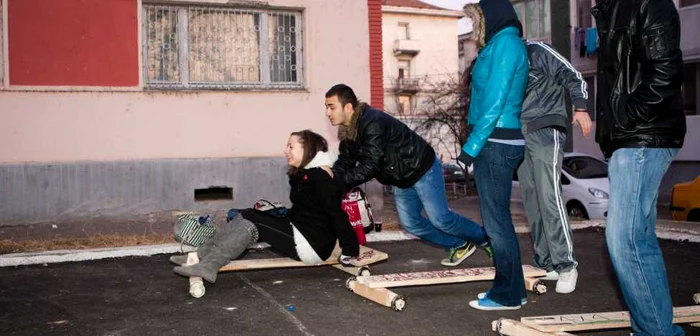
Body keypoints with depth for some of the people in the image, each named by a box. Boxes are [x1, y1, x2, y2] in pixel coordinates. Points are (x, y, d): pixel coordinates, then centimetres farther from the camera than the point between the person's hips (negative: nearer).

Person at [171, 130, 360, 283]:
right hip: (301, 232, 9)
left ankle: (208, 266, -18)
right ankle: (202, 255, -4)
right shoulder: (304, 174, 15)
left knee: (250, 220, -14)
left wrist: (350, 251, -21)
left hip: (314, 245, -9)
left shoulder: (320, 176, -15)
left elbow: (337, 214, -20)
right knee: (249, 217, 1)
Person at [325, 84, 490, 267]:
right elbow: (345, 163, -1)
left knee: (440, 219, -7)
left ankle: (486, 239, 14)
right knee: (410, 223, 6)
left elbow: (369, 167, -36)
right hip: (402, 179, 9)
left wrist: (338, 181, -34)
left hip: (423, 169, -9)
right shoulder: (348, 130, -2)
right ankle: (460, 245, 20)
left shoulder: (373, 123, -32)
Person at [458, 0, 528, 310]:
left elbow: (495, 100, -18)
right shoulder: (505, 43, 18)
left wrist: (472, 145, -16)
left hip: (495, 142, -10)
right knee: (498, 217, 13)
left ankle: (508, 295, 3)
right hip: (500, 142, 10)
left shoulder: (505, 42, -11)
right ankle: (508, 288, 20)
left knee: (496, 218, -4)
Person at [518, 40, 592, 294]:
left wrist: (581, 107, -16)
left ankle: (566, 265, -14)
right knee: (532, 204, 4)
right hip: (520, 138, 8)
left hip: (545, 132, -7)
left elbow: (571, 75, -5)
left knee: (548, 197, -17)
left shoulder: (536, 51, 0)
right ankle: (546, 264, 9)